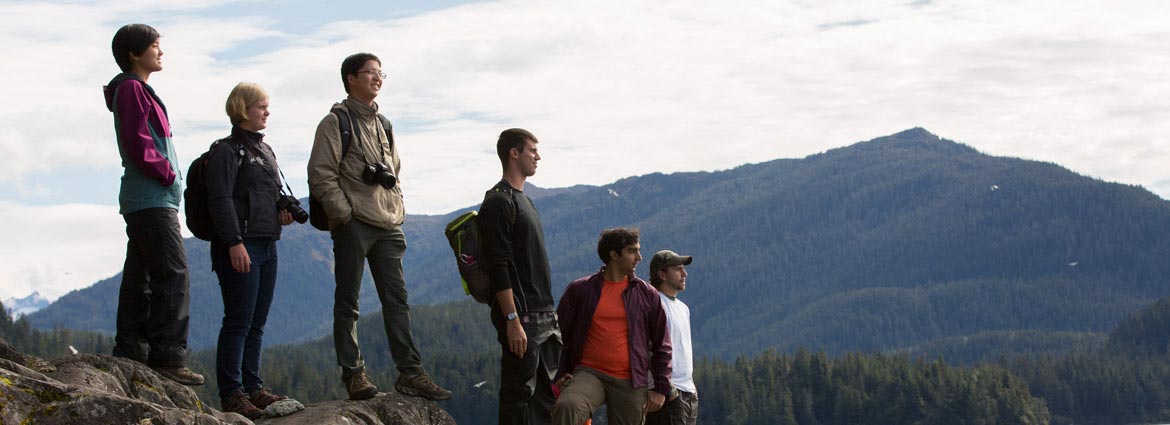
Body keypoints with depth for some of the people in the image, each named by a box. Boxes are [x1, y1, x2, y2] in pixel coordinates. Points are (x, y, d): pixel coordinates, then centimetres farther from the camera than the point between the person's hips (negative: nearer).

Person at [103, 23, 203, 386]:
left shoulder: (137, 90, 20)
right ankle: (168, 357, -14)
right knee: (172, 274, -12)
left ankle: (130, 353, 13)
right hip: (153, 198, -10)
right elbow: (137, 145, -18)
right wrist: (168, 175, -11)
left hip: (140, 201, 10)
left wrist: (168, 175, 10)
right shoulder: (132, 89, -9)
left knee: (140, 276, 10)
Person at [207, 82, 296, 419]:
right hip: (240, 246, -8)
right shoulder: (227, 151, -7)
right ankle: (231, 394, -6)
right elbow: (220, 200, -14)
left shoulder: (265, 150, 19)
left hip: (267, 246, 8)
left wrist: (284, 209, 7)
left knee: (257, 322, 11)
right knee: (238, 321, -8)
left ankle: (252, 387, 17)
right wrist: (234, 243, -21)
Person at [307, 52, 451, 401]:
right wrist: (344, 214, -14)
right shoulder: (336, 123, -4)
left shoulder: (383, 125, 19)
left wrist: (398, 212, 15)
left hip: (387, 227, 7)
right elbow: (321, 176, -10)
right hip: (353, 225, -7)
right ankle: (353, 373, 2)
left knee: (396, 299, 4)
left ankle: (410, 373, 4)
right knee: (348, 302, -1)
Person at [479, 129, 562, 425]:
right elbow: (498, 267, -18)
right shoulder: (499, 201, -11)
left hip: (544, 318, 10)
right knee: (519, 397, -7)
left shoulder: (524, 200, 19)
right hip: (520, 317, -10)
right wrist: (512, 320, -22)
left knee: (546, 399, 10)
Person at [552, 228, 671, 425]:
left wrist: (661, 389, 8)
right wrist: (560, 375, 2)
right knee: (566, 407, -32)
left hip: (631, 383, 2)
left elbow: (662, 345, 14)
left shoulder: (647, 294, 9)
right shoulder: (579, 290, 6)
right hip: (588, 374, -2)